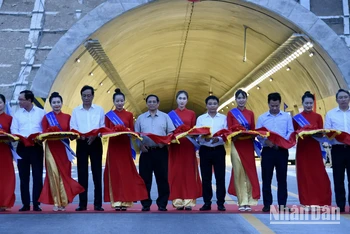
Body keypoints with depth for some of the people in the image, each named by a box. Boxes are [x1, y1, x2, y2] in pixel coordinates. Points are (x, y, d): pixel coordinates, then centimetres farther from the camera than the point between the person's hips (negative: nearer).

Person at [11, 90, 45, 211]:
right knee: (24, 176, 3)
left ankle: (36, 204, 1)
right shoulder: (17, 113, 11)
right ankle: (26, 204, 8)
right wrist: (22, 137, -15)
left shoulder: (41, 112, 6)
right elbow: (13, 129, 4)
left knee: (37, 175, -3)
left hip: (37, 146, -2)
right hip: (22, 146, 2)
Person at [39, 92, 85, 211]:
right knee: (53, 173, -9)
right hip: (51, 148, -1)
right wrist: (51, 133, -20)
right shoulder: (46, 117, 8)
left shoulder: (67, 117, 11)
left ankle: (63, 201, 9)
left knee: (64, 174, 0)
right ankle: (56, 202, -5)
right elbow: (44, 133, 0)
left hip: (63, 149, 1)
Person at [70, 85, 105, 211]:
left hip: (95, 142, -1)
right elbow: (72, 128, 4)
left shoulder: (99, 110, 9)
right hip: (81, 143, 1)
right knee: (82, 174, 1)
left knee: (97, 173, -1)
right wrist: (80, 135, -16)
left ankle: (98, 203, 2)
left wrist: (95, 135, -14)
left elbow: (103, 127, 4)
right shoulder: (76, 111, 10)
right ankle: (82, 203, 5)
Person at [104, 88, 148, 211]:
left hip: (125, 146, 1)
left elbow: (132, 131, 6)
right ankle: (117, 201, 1)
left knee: (127, 173, -2)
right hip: (113, 147, 0)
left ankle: (126, 201, 3)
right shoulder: (108, 115, 7)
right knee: (115, 173, -2)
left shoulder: (129, 115, 9)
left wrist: (126, 131, -14)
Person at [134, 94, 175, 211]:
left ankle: (162, 204, 7)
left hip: (161, 150, -1)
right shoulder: (141, 118, 12)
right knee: (145, 178, 1)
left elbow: (171, 132, 5)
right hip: (146, 151, 1)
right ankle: (146, 204, 9)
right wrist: (140, 145, -7)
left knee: (162, 177, 0)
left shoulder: (165, 117, 9)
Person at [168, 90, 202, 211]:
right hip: (175, 146, 0)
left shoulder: (192, 113, 9)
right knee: (176, 173, -1)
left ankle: (189, 201, 2)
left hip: (188, 145, 0)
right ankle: (177, 201, 3)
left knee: (189, 173, -1)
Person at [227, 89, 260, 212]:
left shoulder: (250, 113, 11)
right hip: (236, 145, -2)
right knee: (238, 173, -4)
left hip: (248, 146, 2)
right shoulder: (231, 113, 3)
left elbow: (253, 130, 10)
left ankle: (248, 201, 7)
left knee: (249, 173, 0)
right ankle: (242, 202, 2)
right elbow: (229, 130, -2)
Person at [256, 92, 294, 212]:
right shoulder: (262, 118, 8)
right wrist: (267, 141, -17)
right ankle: (267, 204, 9)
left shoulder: (287, 117, 8)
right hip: (267, 150, 0)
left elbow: (291, 132, 0)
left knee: (282, 178, 3)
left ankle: (282, 204, 10)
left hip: (282, 150, 0)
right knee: (266, 179, 2)